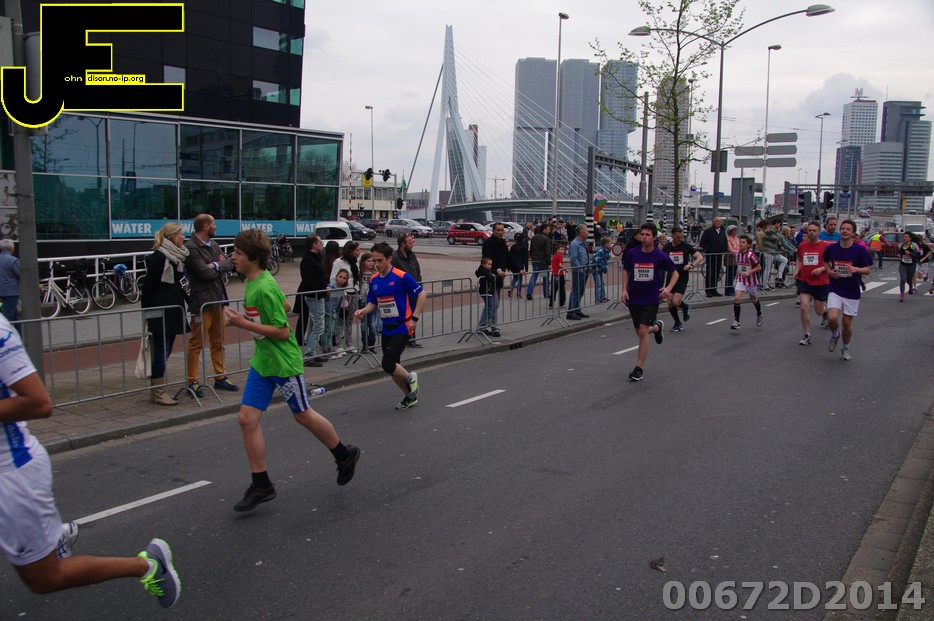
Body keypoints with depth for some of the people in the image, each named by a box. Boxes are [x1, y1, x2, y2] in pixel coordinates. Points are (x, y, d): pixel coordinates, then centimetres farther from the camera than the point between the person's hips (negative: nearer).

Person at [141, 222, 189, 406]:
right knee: (161, 351, -4)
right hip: (161, 311, -9)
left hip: (173, 310, 9)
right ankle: (158, 392, 3)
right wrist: (145, 311, -12)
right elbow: (148, 285, -13)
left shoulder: (178, 256, 14)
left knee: (166, 351, 12)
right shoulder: (158, 257, -13)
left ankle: (156, 389, 20)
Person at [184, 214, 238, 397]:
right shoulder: (190, 248, -13)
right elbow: (205, 272, -20)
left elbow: (229, 265, 7)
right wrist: (219, 266, -3)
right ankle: (192, 382, 5)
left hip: (218, 299, 8)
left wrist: (216, 265, -11)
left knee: (218, 342, 14)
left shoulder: (213, 244, 13)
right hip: (202, 301, -8)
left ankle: (220, 378, 23)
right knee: (196, 343, -2)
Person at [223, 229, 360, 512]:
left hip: (283, 363, -9)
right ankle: (261, 485, 11)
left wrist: (244, 324, -24)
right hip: (261, 362, 9)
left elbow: (283, 332, -24)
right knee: (247, 418, 2)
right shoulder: (254, 282, 5)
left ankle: (345, 454, 33)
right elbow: (286, 305, 18)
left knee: (303, 414, 9)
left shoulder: (264, 289, -23)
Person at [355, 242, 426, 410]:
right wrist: (363, 311, -8)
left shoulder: (402, 277, -15)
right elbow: (372, 303, 14)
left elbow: (422, 294, -10)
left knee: (388, 364, -16)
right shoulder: (374, 280, 5)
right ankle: (410, 396, 32)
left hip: (402, 327, -7)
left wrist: (414, 319, -14)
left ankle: (410, 378, 15)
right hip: (387, 329, 7)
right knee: (392, 367, 10)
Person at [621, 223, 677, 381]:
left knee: (643, 332, -12)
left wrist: (668, 288, -14)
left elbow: (675, 274, 3)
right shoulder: (632, 254, -3)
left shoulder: (661, 256, -9)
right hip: (633, 298, 4)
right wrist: (624, 290, 0)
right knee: (639, 332, 15)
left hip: (651, 299, -4)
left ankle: (639, 369, -3)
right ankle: (657, 327, 51)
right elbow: (626, 271, 13)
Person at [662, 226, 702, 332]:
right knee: (670, 303, 0)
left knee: (676, 302, -16)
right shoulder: (667, 247, 1)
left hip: (682, 277, -3)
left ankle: (685, 306, 20)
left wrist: (692, 265, -23)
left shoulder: (686, 246, -6)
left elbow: (700, 257, -7)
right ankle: (677, 323, 22)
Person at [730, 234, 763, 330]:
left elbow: (759, 267, -14)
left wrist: (749, 272, -25)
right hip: (741, 280, 3)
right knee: (737, 298, -16)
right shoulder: (737, 254, -4)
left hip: (751, 280, -3)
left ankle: (759, 315, 47)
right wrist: (738, 273, 7)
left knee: (754, 299, 18)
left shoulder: (751, 255, -20)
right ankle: (736, 321, -13)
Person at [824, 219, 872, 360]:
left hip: (852, 292, 0)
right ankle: (835, 334, 16)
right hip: (835, 289, 0)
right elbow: (825, 262, 17)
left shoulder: (860, 250, -7)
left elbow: (867, 269, -3)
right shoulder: (831, 248, -3)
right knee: (832, 318, -19)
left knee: (847, 322, 7)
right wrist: (829, 271, -4)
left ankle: (846, 348, 32)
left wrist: (855, 269, -23)